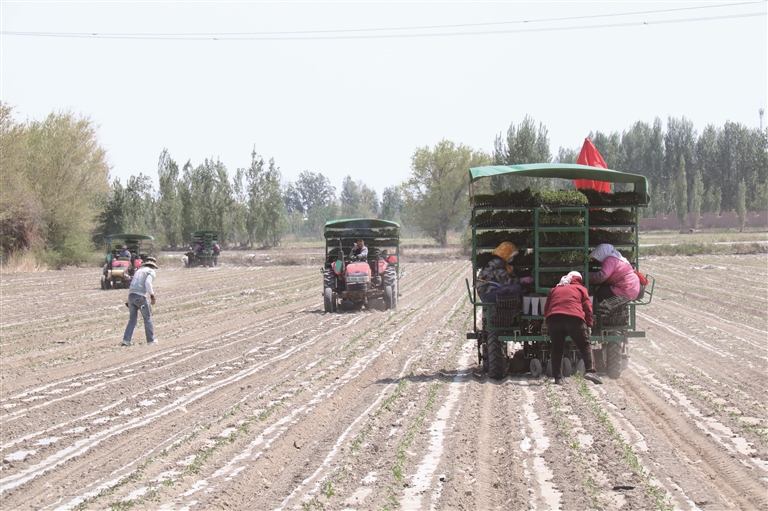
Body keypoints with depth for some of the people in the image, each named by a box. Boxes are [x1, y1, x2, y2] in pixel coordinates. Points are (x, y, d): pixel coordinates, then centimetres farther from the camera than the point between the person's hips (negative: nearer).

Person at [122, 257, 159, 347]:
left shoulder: (138, 271, 26)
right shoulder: (151, 272, 4)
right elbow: (147, 283, -15)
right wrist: (152, 296, -14)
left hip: (131, 295, 6)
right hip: (140, 296, -6)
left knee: (132, 319, 12)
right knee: (147, 318, 8)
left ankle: (126, 340, 1)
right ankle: (151, 340, 15)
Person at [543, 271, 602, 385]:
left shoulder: (555, 289, 32)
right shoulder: (580, 289, 23)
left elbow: (546, 308, 28)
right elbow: (587, 307, 12)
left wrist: (549, 325, 34)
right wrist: (588, 324, 18)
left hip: (553, 318, 3)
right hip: (574, 318, -3)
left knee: (557, 349, 11)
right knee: (585, 346, 2)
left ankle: (558, 378, 2)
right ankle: (590, 370, -18)